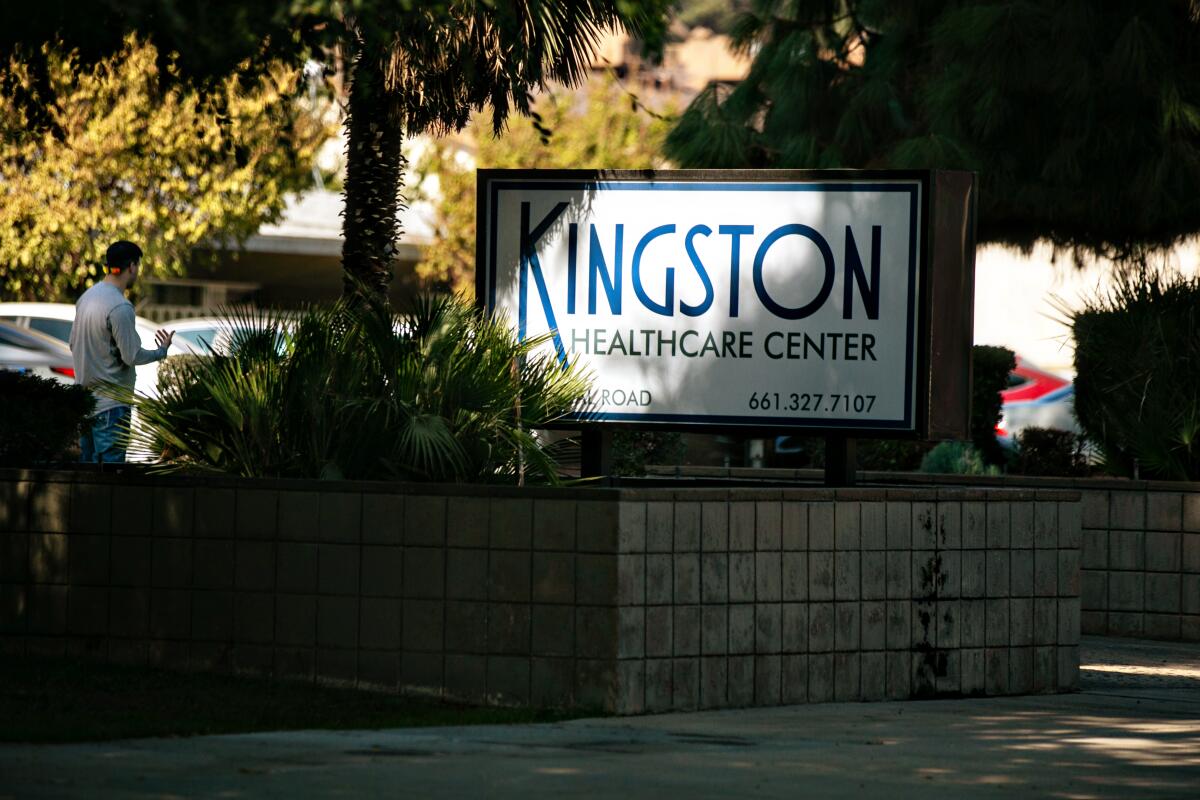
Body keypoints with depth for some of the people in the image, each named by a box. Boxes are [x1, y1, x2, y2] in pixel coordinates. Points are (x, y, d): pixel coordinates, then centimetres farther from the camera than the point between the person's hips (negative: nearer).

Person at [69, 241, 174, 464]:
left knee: (87, 462, 13)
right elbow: (132, 356, -17)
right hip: (110, 402, -9)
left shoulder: (87, 297, 9)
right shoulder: (120, 307, -18)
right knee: (110, 463, -7)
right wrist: (162, 351, 0)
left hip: (84, 399, 9)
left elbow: (74, 344, 17)